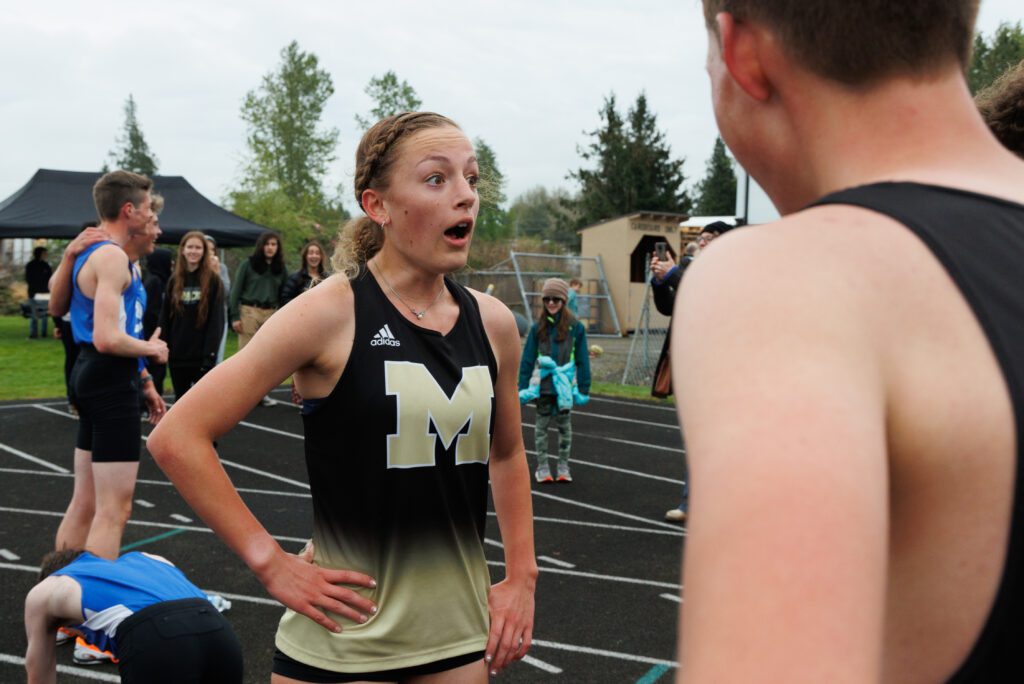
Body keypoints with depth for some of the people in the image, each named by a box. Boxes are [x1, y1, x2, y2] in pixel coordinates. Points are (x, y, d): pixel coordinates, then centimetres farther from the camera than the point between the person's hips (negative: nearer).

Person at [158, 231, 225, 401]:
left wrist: (210, 353, -15)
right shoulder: (174, 281, 9)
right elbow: (165, 318, 8)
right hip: (177, 353, 4)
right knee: (180, 399, 13)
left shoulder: (213, 280, -3)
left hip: (201, 354, -4)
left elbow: (217, 320, -8)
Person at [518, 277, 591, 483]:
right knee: (542, 425, 9)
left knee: (564, 426, 12)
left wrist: (584, 387, -4)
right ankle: (542, 467, 20)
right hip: (543, 384, 1)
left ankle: (563, 467, 24)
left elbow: (582, 359, -2)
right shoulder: (538, 327, -2)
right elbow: (528, 358, -1)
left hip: (565, 385, -1)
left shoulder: (575, 327, -6)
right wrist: (523, 386, -5)